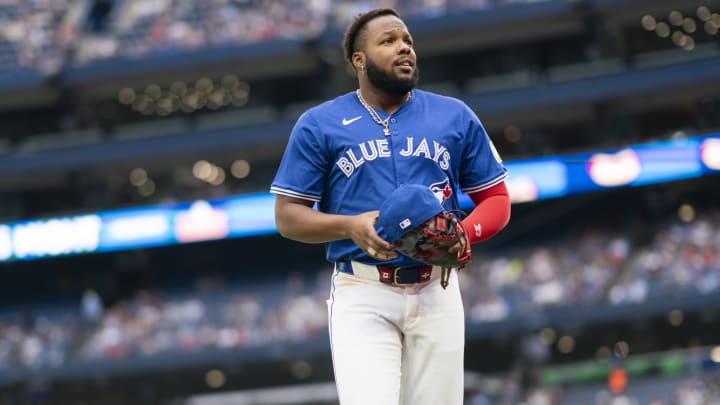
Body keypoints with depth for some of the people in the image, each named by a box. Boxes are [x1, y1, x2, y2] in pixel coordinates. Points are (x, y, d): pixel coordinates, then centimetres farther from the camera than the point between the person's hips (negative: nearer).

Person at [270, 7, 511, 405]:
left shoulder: (456, 117, 11)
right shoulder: (318, 125, 5)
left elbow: (496, 200, 13)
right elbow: (287, 215, 4)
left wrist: (462, 234, -9)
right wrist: (350, 227, -15)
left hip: (435, 291, 3)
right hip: (362, 295, -2)